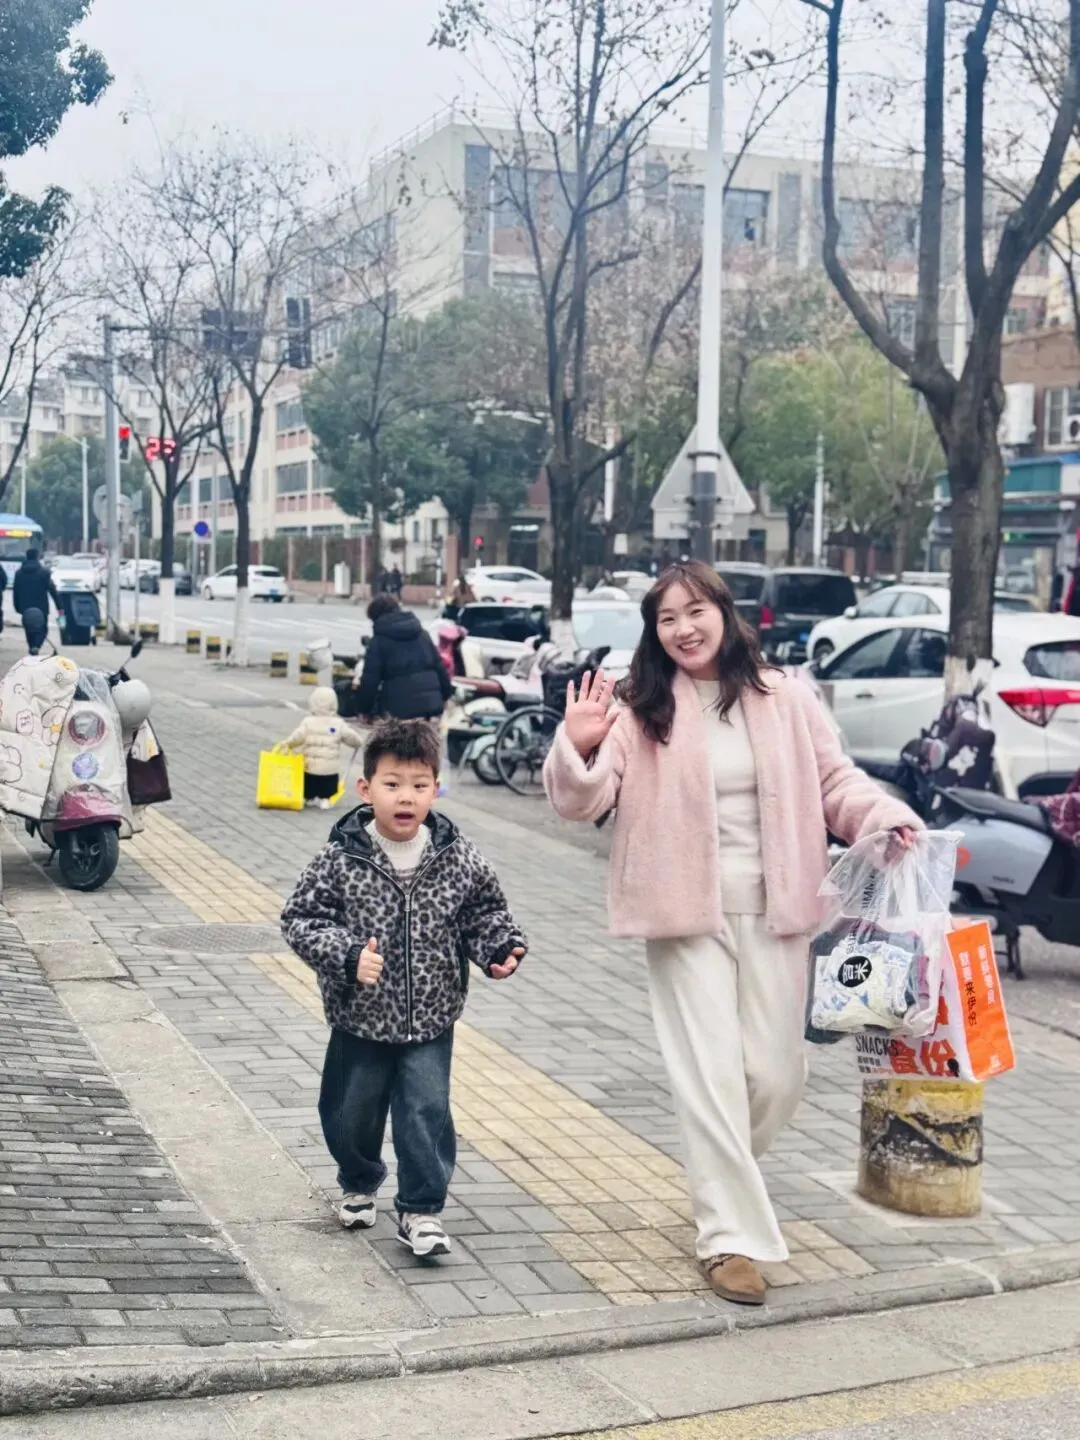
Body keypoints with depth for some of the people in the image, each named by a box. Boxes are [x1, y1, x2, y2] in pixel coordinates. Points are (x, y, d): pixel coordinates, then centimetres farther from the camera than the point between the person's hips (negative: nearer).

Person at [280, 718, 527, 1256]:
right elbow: (300, 919, -11)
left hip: (431, 1019, 0)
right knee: (351, 1114, 15)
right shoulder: (340, 860, -14)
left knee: (426, 1112, -4)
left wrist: (500, 948, -13)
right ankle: (359, 1184, 44)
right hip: (360, 1017, 0)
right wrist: (346, 955, -26)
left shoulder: (459, 859, -8)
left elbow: (485, 913, 6)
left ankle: (421, 1210, 13)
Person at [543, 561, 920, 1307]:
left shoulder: (785, 699, 4)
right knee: (713, 1074, -3)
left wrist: (887, 819, -9)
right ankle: (731, 1236, 4)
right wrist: (580, 749, -29)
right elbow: (584, 802, -8)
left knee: (775, 1075, 8)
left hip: (773, 914, 2)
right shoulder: (640, 710, -2)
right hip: (688, 914, -2)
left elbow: (835, 781, 10)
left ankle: (724, 1178, 37)